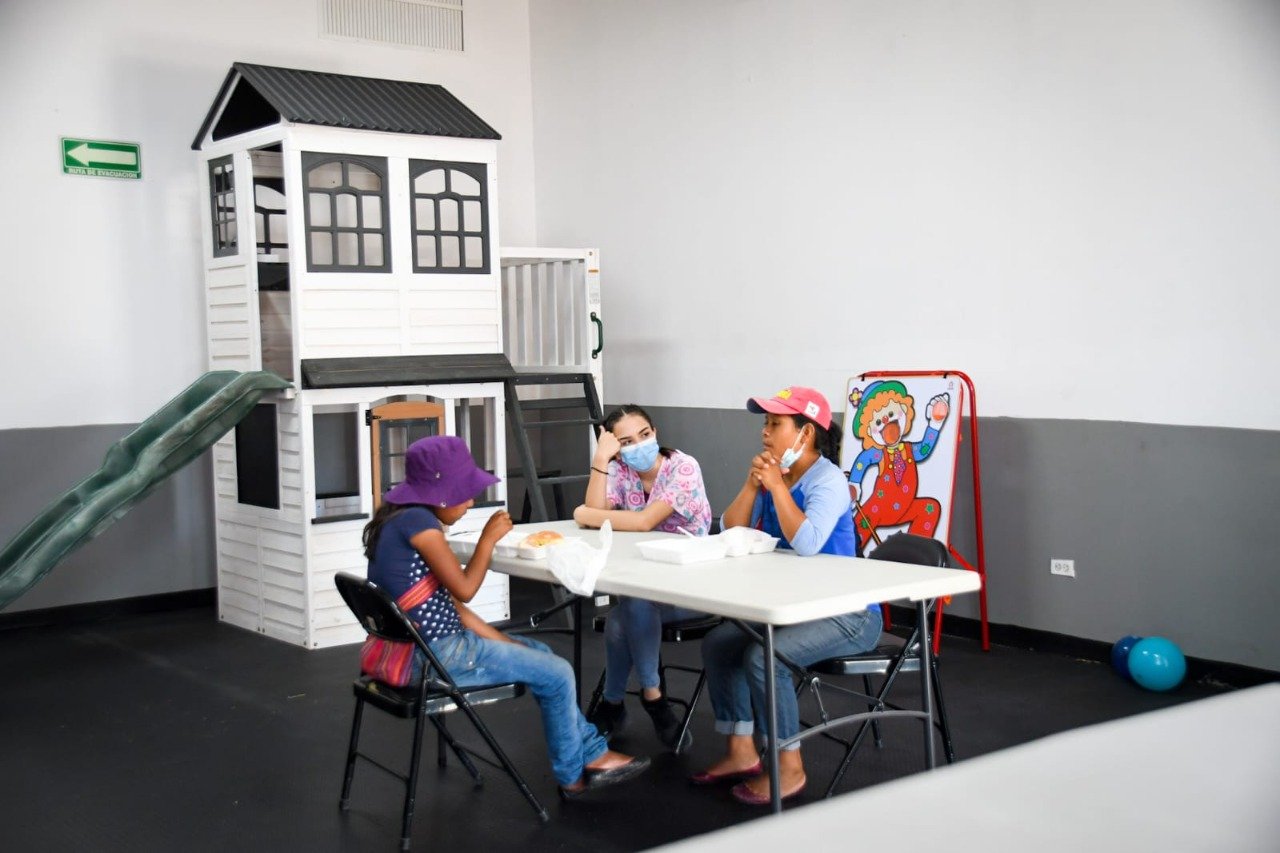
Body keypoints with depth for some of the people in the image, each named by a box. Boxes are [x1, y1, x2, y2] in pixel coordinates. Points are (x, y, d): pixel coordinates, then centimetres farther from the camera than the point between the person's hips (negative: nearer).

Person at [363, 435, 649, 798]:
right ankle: (573, 776, 20)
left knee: (541, 652, 22)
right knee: (558, 674, -1)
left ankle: (591, 753, 27)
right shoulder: (417, 521, -19)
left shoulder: (400, 520, 12)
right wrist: (488, 538, -6)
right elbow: (464, 589, -17)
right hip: (436, 655, -11)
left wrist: (504, 642, 9)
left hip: (417, 645, 11)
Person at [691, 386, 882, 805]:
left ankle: (789, 767, -10)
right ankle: (741, 751, 8)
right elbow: (732, 534, 3)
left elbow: (807, 543, -34)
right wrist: (753, 483, -9)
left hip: (847, 613, -9)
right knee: (718, 643, 1)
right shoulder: (773, 475, 5)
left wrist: (776, 485, -24)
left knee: (763, 657, -27)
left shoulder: (828, 480, -18)